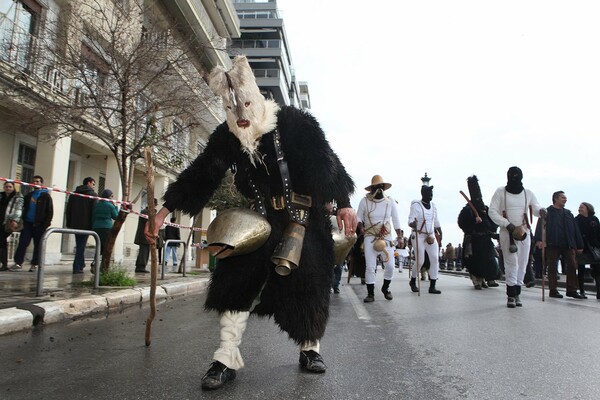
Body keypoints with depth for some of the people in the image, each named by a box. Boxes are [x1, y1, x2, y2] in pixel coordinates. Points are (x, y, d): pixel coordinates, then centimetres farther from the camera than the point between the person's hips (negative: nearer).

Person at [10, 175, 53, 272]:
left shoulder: (46, 196, 0)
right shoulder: (29, 195, 16)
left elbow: (50, 211, -5)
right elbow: (24, 208, 21)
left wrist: (46, 224, -12)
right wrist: (23, 219, 8)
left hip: (39, 225, -4)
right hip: (28, 223, 4)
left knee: (37, 245, 2)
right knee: (22, 243, -3)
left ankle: (34, 264, 9)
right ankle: (18, 263, -3)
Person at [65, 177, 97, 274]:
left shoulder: (74, 194, 13)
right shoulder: (93, 194, -5)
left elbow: (68, 210, 13)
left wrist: (69, 224, 15)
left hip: (75, 224, 5)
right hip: (86, 225, -5)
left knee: (79, 246, 16)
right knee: (81, 246, -3)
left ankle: (80, 264, 19)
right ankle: (77, 267, -7)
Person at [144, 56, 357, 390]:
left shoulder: (293, 122, -14)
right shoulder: (226, 137, -4)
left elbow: (325, 162, -11)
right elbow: (201, 174, -3)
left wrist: (344, 204, -12)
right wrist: (165, 211, -6)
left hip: (305, 218, -2)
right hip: (260, 221, 3)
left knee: (308, 284, 4)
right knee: (237, 281, -5)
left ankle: (310, 349, 27)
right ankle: (227, 359, 6)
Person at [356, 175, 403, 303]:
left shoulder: (390, 201, 0)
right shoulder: (364, 201, -5)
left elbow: (395, 219, 7)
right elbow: (359, 217, 6)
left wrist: (400, 235, -1)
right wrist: (361, 227, -14)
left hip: (387, 238, 2)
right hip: (370, 238, -2)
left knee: (390, 266, -1)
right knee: (370, 267, -6)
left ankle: (385, 288, 25)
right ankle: (370, 294, 8)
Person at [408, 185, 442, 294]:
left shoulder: (433, 206, 10)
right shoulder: (416, 205, -8)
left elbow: (436, 222, 19)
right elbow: (410, 221, -16)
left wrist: (440, 233, 16)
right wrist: (413, 224, -38)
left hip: (431, 236, 6)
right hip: (418, 236, -5)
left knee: (435, 259, -6)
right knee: (420, 261, -6)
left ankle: (432, 286, -1)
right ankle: (413, 281, 21)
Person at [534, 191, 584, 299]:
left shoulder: (568, 213, 19)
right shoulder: (547, 212, 2)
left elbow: (576, 230, 19)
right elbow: (540, 226, -10)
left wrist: (579, 245, 15)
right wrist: (539, 239, -26)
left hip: (568, 245, 5)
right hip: (552, 245, -5)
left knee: (572, 266, -1)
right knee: (552, 268, 0)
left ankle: (572, 290, 7)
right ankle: (553, 290, 6)